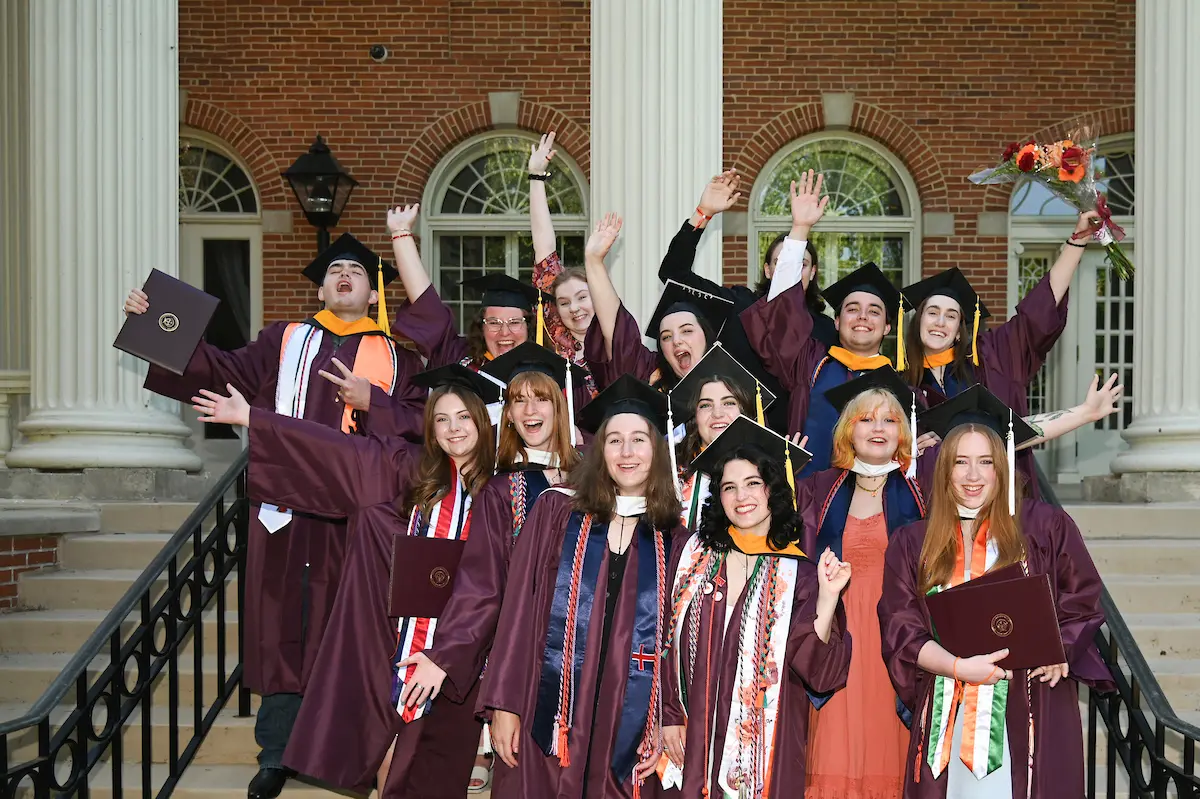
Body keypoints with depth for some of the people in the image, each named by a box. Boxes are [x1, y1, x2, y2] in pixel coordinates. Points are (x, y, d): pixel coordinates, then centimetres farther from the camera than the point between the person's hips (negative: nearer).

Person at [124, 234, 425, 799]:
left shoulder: (396, 356, 13)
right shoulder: (284, 341, 17)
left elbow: (420, 422, 3)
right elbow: (223, 371, 5)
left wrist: (370, 401, -12)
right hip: (287, 504, 1)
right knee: (285, 624, 0)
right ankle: (277, 752, 8)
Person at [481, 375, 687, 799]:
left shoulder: (673, 536, 5)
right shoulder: (556, 512, 2)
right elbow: (520, 607, -1)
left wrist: (667, 722, -3)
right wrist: (504, 703, -6)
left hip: (632, 726, 1)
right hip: (551, 715, -1)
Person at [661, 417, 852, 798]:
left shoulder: (798, 574, -3)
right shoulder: (695, 553, 2)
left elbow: (819, 671, -10)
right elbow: (668, 639, 7)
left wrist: (828, 597, -21)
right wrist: (669, 716, 4)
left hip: (766, 744, -1)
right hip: (695, 737, 2)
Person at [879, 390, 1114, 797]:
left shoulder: (1045, 526, 4)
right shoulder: (911, 544, 8)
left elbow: (1083, 601, 8)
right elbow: (902, 630, 2)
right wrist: (959, 667, -13)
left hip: (1031, 715, -1)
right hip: (947, 718, 1)